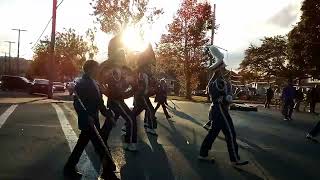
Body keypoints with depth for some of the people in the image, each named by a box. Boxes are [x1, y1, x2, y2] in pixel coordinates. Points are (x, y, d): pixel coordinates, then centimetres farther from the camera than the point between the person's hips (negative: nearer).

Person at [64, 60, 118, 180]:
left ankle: (69, 168, 34)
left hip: (92, 120, 9)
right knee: (101, 147, -4)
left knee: (82, 144, 19)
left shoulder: (93, 83, 12)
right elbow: (77, 103, -21)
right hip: (87, 121, -9)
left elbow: (98, 103, 14)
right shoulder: (82, 84, -14)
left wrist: (107, 113, 6)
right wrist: (86, 117, -28)